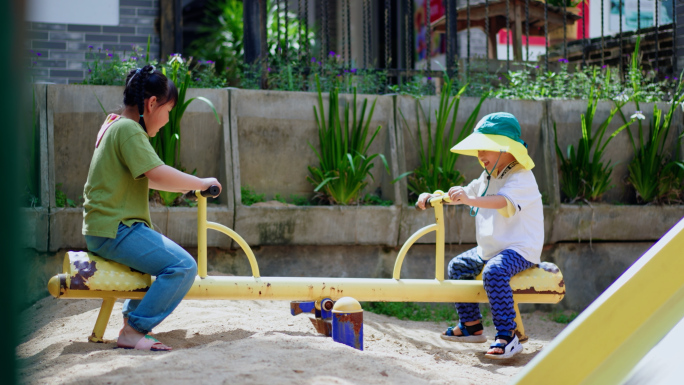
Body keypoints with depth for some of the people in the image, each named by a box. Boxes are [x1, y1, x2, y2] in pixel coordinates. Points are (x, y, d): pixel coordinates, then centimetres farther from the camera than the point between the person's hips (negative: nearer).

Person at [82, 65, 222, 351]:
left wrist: (187, 185, 20)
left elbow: (145, 178, 28)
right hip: (115, 229, -11)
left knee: (161, 252, 34)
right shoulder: (128, 129, -15)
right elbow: (158, 174, -25)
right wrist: (200, 183, -12)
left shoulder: (114, 124, 19)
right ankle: (132, 332, -17)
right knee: (183, 266, -20)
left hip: (104, 228, 11)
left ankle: (132, 318, 35)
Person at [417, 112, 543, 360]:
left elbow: (502, 201, -38)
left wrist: (469, 199, -53)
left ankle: (507, 337, -34)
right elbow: (466, 193, 21)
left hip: (521, 249, -10)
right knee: (458, 266, 16)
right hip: (491, 249, 10)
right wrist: (432, 197, 5)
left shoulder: (521, 179, -19)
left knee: (494, 272, -36)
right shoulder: (487, 178, 13)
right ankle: (471, 326, 25)